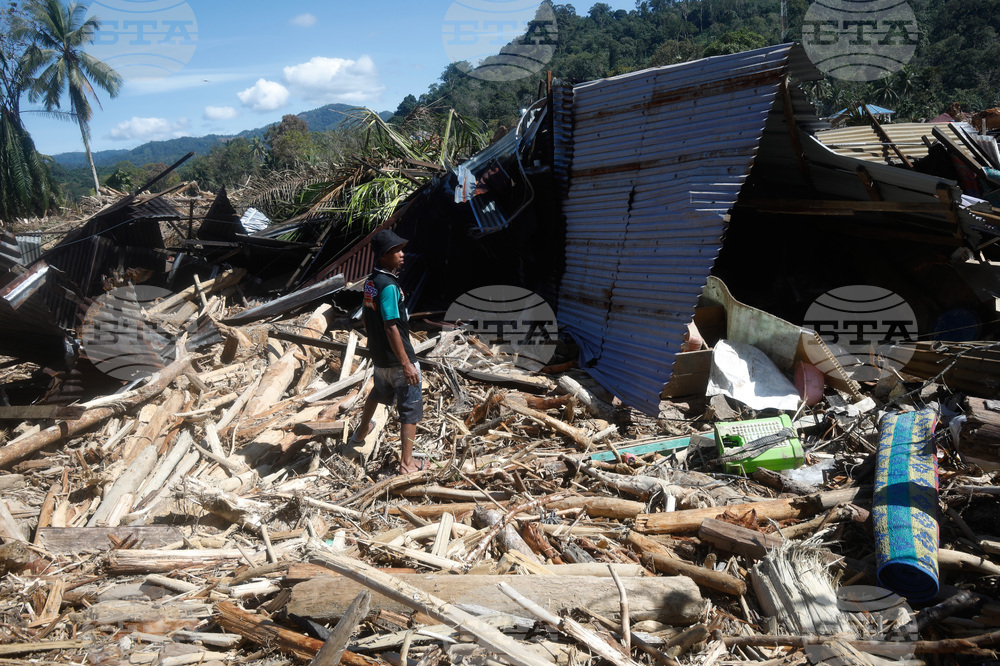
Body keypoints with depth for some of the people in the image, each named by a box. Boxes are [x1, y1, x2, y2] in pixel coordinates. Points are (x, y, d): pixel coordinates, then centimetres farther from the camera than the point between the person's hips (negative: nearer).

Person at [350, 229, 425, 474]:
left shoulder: (370, 281, 4)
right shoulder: (388, 285, -24)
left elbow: (368, 319, 13)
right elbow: (391, 327, -26)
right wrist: (406, 364, -24)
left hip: (379, 357, 9)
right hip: (398, 360, -9)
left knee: (379, 393, 33)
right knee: (411, 409, 2)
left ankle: (361, 432, 55)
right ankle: (407, 463, 7)